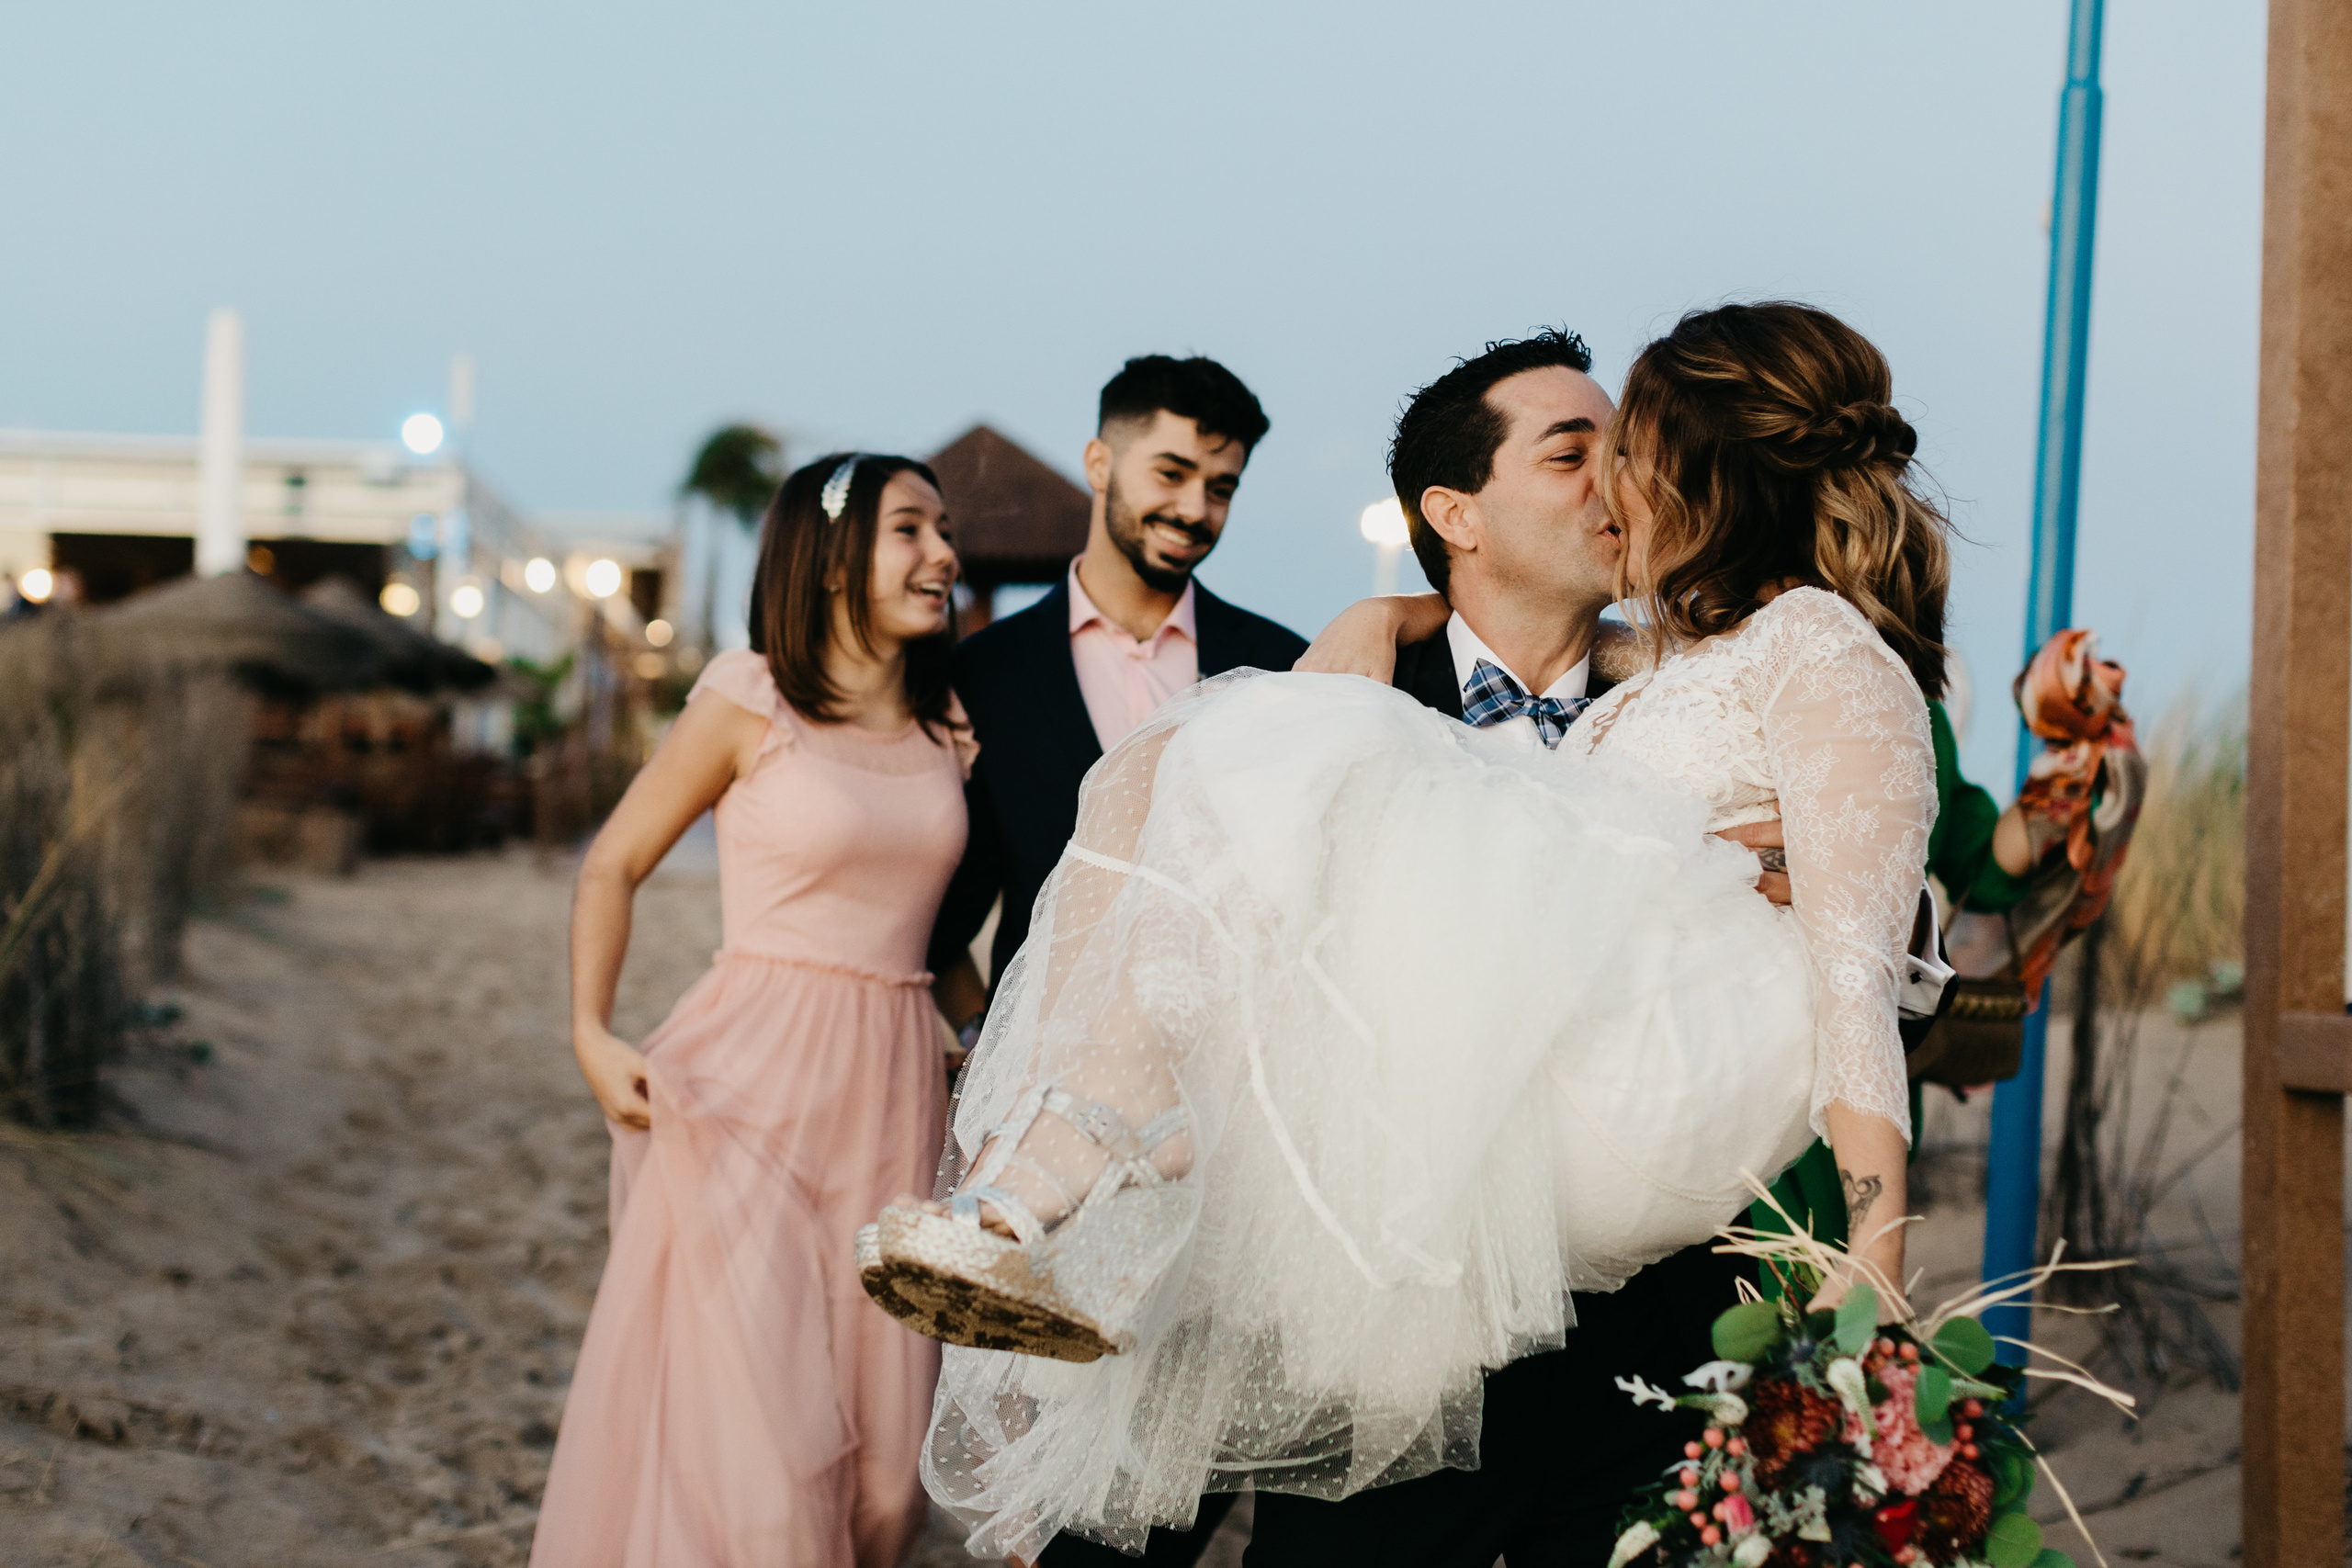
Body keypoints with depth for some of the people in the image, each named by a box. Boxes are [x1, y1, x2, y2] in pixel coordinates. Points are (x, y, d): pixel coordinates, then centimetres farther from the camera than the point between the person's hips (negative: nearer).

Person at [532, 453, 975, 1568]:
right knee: (749, 1440, -6)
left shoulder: (948, 725, 8)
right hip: (753, 1091, -5)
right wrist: (591, 1035, -7)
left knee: (885, 1449, 8)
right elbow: (613, 864, 2)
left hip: (891, 1098, 5)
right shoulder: (750, 701, -4)